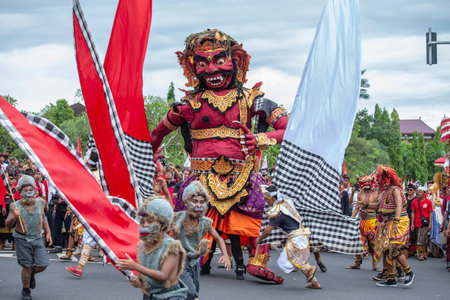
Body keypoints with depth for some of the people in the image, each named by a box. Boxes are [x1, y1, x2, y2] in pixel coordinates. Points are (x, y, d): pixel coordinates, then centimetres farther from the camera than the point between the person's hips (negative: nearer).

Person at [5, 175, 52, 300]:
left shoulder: (39, 203, 1)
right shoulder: (16, 206, -10)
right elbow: (8, 223, -14)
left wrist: (47, 232, 14)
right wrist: (14, 217, -34)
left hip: (37, 238, 3)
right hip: (22, 239, -3)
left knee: (42, 265, -4)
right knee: (27, 266, -2)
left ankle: (32, 274, 30)